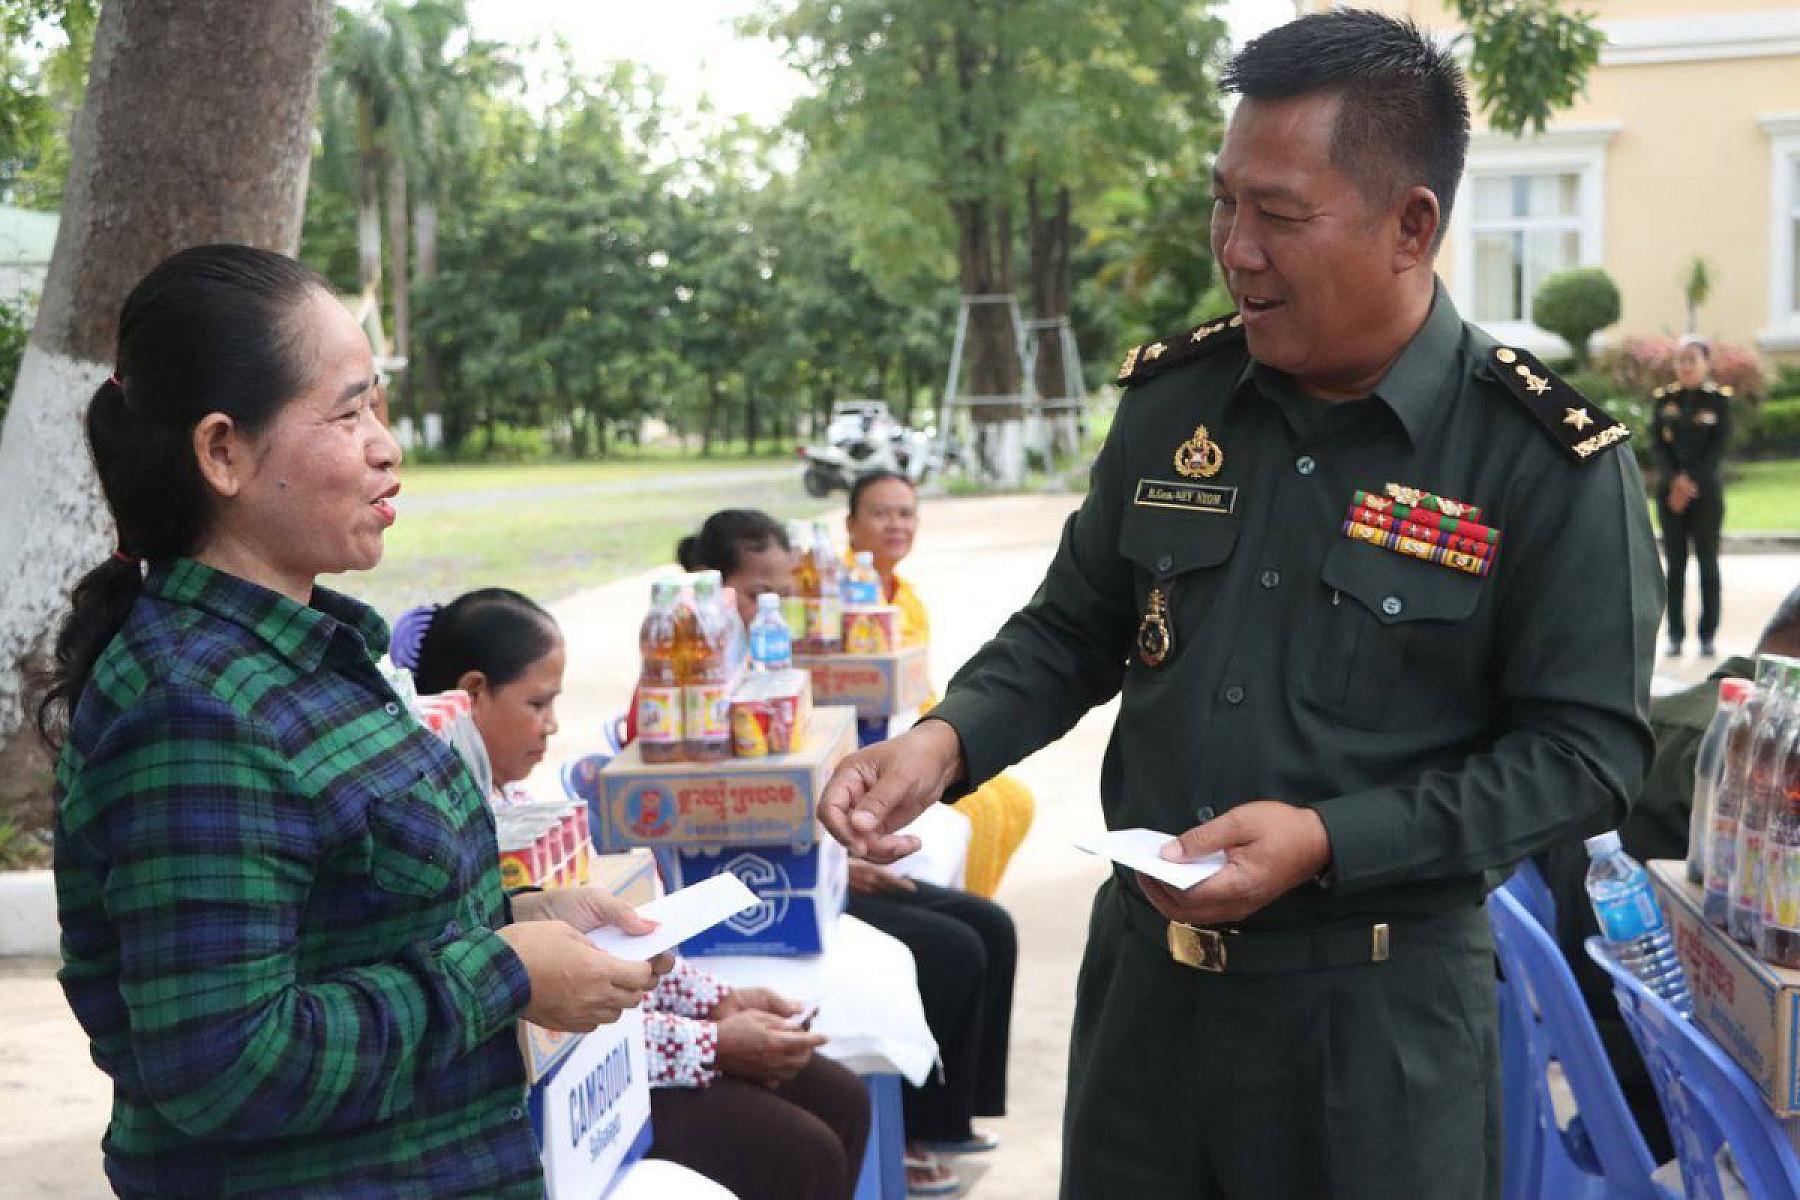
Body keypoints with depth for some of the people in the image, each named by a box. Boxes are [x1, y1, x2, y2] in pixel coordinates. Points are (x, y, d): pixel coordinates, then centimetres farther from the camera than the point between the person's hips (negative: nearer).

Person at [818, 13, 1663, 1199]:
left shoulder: (1550, 462, -13)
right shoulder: (1175, 398, 0)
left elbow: (1584, 752, -12)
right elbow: (1074, 631, 10)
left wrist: (1328, 841, -22)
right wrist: (946, 741, -9)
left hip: (1376, 1003, -4)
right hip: (1144, 968, 5)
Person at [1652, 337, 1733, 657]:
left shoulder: (1720, 399, -1)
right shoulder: (1664, 397, 7)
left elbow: (1719, 447, -6)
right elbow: (1658, 443, 2)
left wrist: (1692, 482, -14)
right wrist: (1675, 481, -12)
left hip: (1707, 490, -2)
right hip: (1670, 491, 2)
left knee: (1708, 562, 1)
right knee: (1676, 563, 3)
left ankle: (1708, 635, 4)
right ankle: (1676, 636, 6)